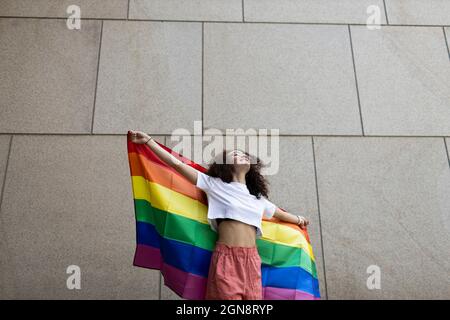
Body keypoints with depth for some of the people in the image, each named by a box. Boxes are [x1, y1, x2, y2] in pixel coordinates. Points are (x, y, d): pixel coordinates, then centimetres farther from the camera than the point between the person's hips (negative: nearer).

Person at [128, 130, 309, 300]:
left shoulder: (258, 198, 20)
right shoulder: (215, 185, 7)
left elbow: (280, 213, 39)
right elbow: (177, 163, 5)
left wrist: (298, 220, 55)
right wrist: (148, 140, 4)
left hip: (252, 260, 4)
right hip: (226, 258, -4)